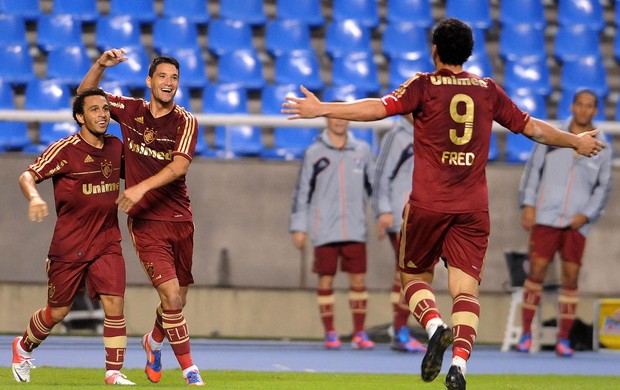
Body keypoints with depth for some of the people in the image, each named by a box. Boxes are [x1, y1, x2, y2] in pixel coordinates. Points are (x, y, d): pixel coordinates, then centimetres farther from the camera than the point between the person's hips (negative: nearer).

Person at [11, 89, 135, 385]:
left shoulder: (115, 147, 5)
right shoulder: (65, 149, -12)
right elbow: (27, 176, -17)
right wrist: (34, 197, -36)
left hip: (107, 243, 4)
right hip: (69, 246, -4)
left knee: (114, 303, -12)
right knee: (58, 312, 8)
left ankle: (114, 372, -4)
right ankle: (23, 347, 37)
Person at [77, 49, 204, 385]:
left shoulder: (186, 122, -2)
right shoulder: (131, 111, 3)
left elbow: (180, 165, -17)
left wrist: (141, 187, -30)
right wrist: (101, 65, -4)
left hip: (179, 219, 2)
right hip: (146, 220, -2)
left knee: (177, 300, 12)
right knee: (172, 296, -15)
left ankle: (154, 341, 44)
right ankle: (189, 370, -4)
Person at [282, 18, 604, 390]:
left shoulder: (424, 86, -1)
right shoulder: (488, 90, 8)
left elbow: (379, 108, -12)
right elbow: (532, 127, 15)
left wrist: (322, 109, -8)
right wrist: (576, 142, 30)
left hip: (427, 204, -2)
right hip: (474, 207, 2)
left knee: (414, 276, 14)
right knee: (466, 288, -3)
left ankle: (435, 325, -15)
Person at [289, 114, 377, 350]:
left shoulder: (362, 151, 10)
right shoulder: (314, 153, 4)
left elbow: (375, 184, 15)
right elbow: (302, 192, 5)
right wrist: (298, 227, 1)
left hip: (355, 230, 1)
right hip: (325, 231, -1)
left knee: (358, 279, -2)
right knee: (325, 280, -1)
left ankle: (359, 333, 3)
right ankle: (330, 333, 7)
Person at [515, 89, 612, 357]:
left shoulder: (601, 148, 5)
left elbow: (603, 187, 9)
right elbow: (533, 168, 6)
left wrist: (587, 215, -5)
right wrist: (528, 204, -3)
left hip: (577, 223, 1)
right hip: (546, 217, -1)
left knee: (571, 276, -2)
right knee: (537, 271, -6)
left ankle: (563, 340, 5)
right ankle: (526, 333, 3)